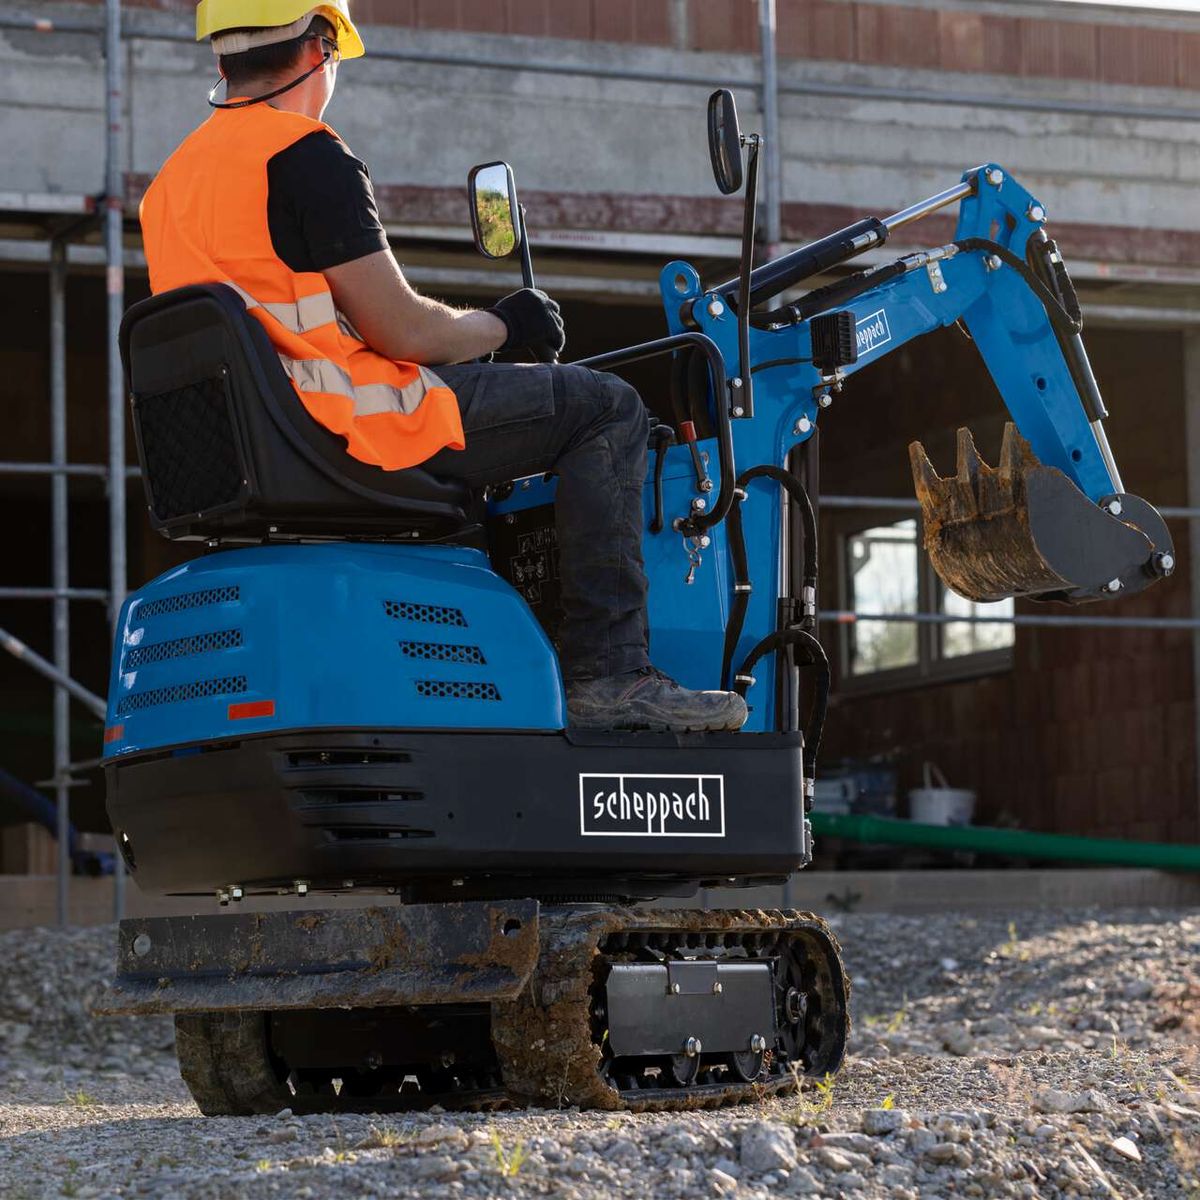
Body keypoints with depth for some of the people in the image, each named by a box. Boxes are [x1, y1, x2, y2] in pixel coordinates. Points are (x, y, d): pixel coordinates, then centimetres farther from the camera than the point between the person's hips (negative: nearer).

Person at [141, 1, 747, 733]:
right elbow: (401, 331, -15)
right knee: (607, 410, -2)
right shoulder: (304, 154, -13)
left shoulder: (171, 184, 15)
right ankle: (608, 673, -8)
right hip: (357, 433, -10)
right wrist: (502, 325, 5)